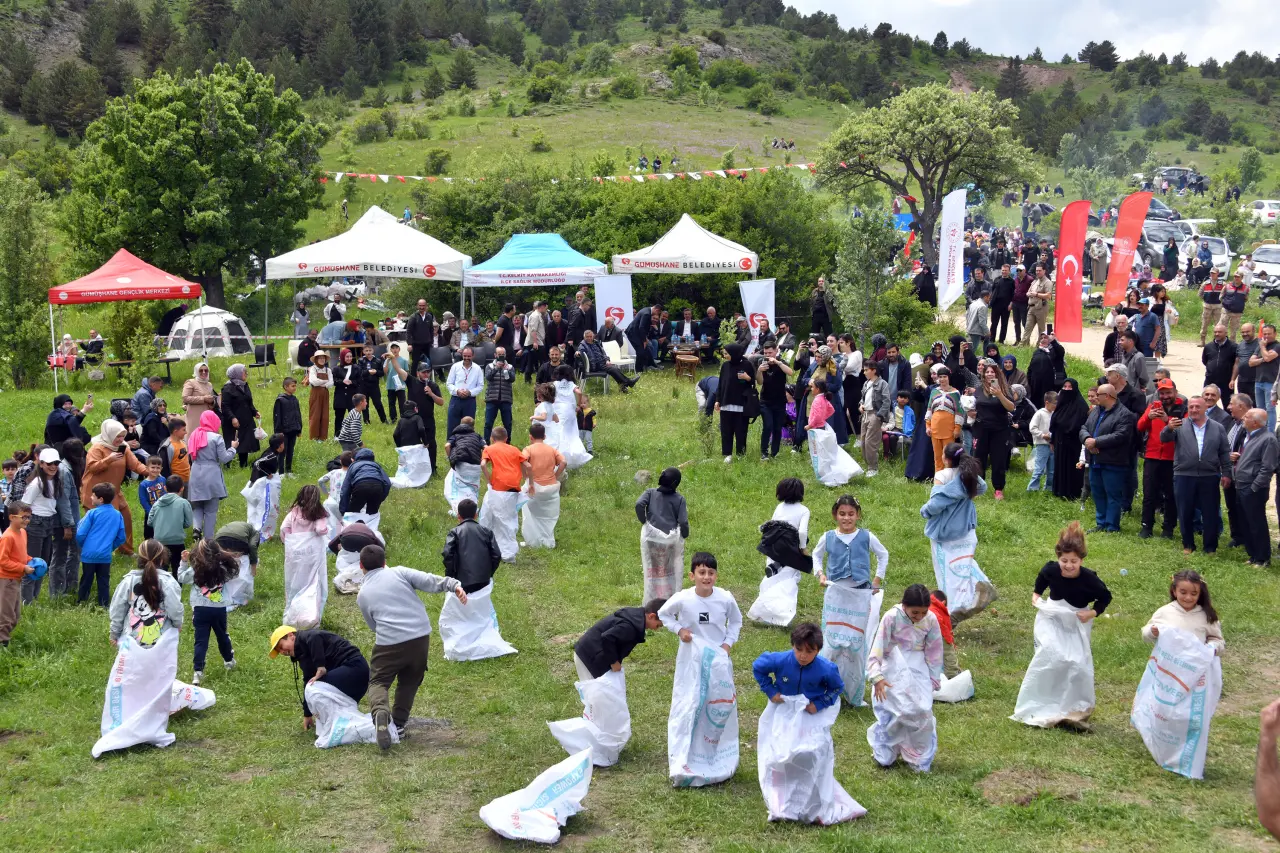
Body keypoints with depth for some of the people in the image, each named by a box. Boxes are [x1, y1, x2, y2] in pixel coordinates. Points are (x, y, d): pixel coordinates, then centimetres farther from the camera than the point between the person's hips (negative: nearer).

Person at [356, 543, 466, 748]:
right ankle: (398, 723, 23)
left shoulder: (362, 595, 14)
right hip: (420, 637, 1)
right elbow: (429, 581, -5)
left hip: (389, 642, -1)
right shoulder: (399, 572, 8)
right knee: (409, 681, 23)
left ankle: (380, 712, -22)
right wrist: (454, 585, -13)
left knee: (378, 681, 9)